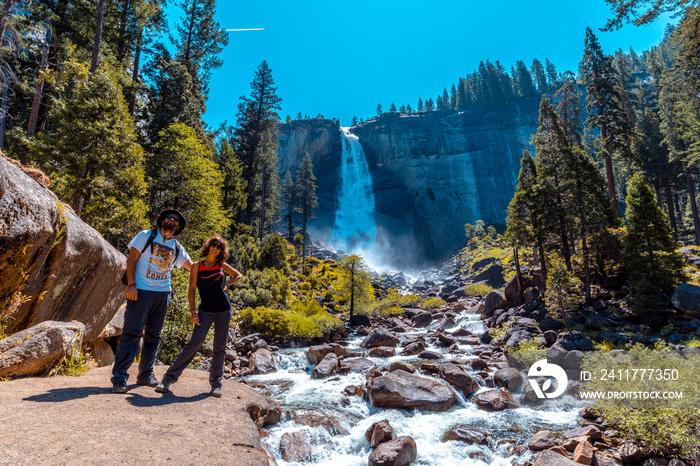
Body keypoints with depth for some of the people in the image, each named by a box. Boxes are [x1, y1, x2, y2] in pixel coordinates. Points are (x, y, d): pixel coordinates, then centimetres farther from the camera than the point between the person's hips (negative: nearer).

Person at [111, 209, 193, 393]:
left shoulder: (177, 248, 12)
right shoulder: (146, 236, 3)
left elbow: (193, 267, 16)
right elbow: (131, 259, -1)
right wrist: (131, 284, -11)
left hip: (163, 294, 4)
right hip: (141, 291, -4)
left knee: (153, 335, 9)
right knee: (132, 332, -8)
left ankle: (146, 374, 20)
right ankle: (119, 378, -2)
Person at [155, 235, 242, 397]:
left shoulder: (222, 266, 8)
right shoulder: (197, 266, 2)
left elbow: (238, 275, 23)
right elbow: (191, 289, 1)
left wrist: (227, 285, 6)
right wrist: (192, 310, -6)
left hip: (224, 310, 2)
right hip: (206, 310, -2)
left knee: (220, 347, 5)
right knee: (194, 344, -9)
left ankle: (216, 384, 16)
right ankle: (168, 379, 5)